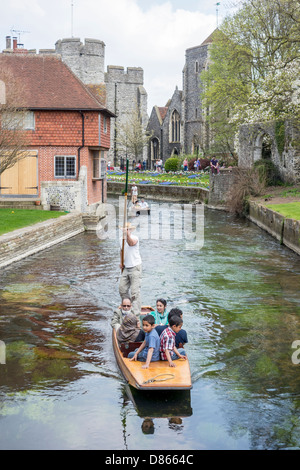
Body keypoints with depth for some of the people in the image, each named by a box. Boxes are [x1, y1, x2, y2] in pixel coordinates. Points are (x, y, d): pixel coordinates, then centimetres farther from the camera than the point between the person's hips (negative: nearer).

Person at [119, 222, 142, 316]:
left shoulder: (135, 238, -13)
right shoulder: (121, 239, 9)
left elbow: (131, 243, -38)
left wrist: (127, 234, -54)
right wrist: (121, 262, 13)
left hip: (135, 267, -7)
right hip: (126, 268, 7)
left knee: (134, 291, -10)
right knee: (122, 288, 9)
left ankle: (136, 313, -7)